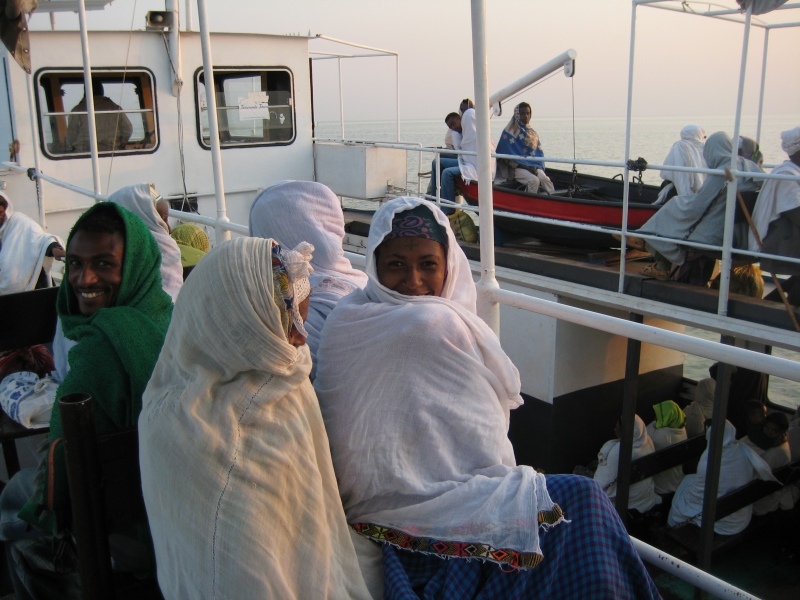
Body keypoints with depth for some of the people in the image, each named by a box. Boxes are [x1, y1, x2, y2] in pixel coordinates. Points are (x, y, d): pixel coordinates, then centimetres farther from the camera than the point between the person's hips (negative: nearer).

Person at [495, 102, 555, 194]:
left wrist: (536, 167, -6)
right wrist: (525, 167, -14)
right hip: (517, 167, -4)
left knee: (544, 178, -26)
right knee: (534, 180, -31)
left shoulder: (532, 133, 17)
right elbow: (505, 156, -7)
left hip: (533, 166, 5)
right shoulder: (510, 132, 0)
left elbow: (539, 152, 16)